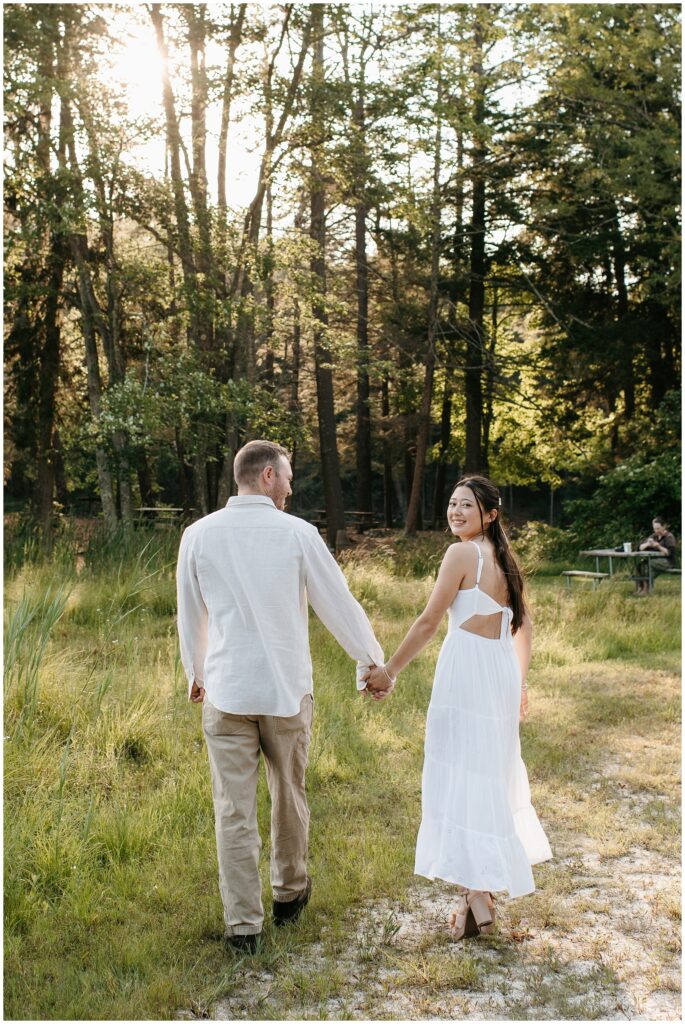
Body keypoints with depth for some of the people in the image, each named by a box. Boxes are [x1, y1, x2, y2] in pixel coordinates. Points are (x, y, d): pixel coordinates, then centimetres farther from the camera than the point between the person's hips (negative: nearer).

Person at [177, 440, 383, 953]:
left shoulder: (199, 535, -2)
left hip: (225, 692, 0)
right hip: (287, 690, 0)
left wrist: (195, 673, 27)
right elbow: (340, 606, 0)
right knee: (289, 797, 19)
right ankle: (290, 892, 37)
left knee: (235, 810, 5)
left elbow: (191, 615, 10)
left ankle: (244, 924, 10)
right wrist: (372, 662, 16)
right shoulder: (298, 534, -8)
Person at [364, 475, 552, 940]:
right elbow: (524, 625, 19)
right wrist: (520, 682, 27)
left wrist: (390, 670, -4)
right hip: (503, 672, 8)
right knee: (493, 774, 17)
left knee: (461, 775, -3)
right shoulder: (504, 558, 12)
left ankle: (477, 900, -3)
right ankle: (485, 886, 30)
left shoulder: (462, 554, -12)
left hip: (467, 670, -8)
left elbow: (429, 622, -12)